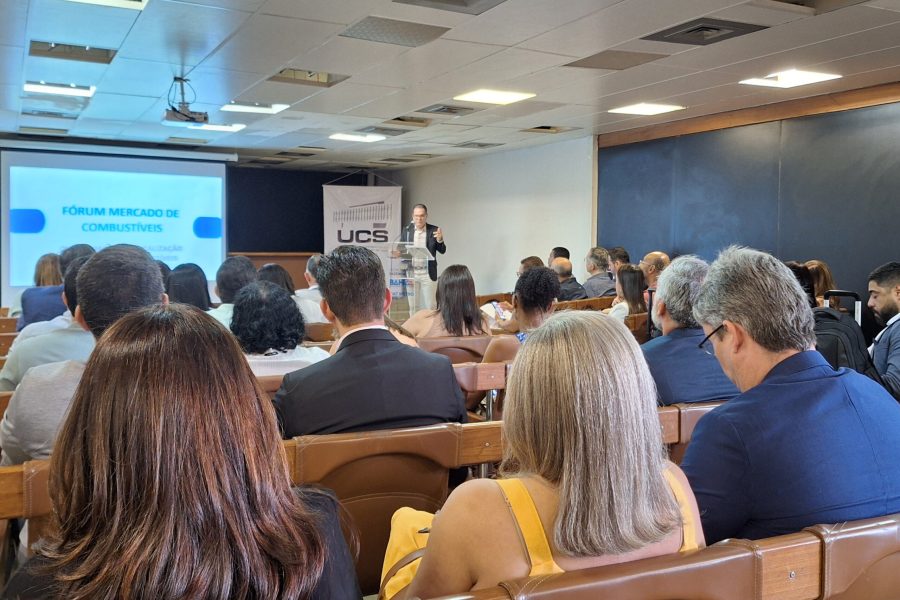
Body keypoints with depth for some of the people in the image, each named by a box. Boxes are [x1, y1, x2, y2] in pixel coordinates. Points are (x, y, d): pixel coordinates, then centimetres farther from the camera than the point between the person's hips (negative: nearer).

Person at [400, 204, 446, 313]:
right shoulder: (406, 230, 4)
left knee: (429, 305, 1)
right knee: (413, 305, 9)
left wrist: (440, 240, -21)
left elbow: (442, 250, -1)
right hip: (411, 273, 2)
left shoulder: (434, 230, -1)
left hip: (427, 273, -2)